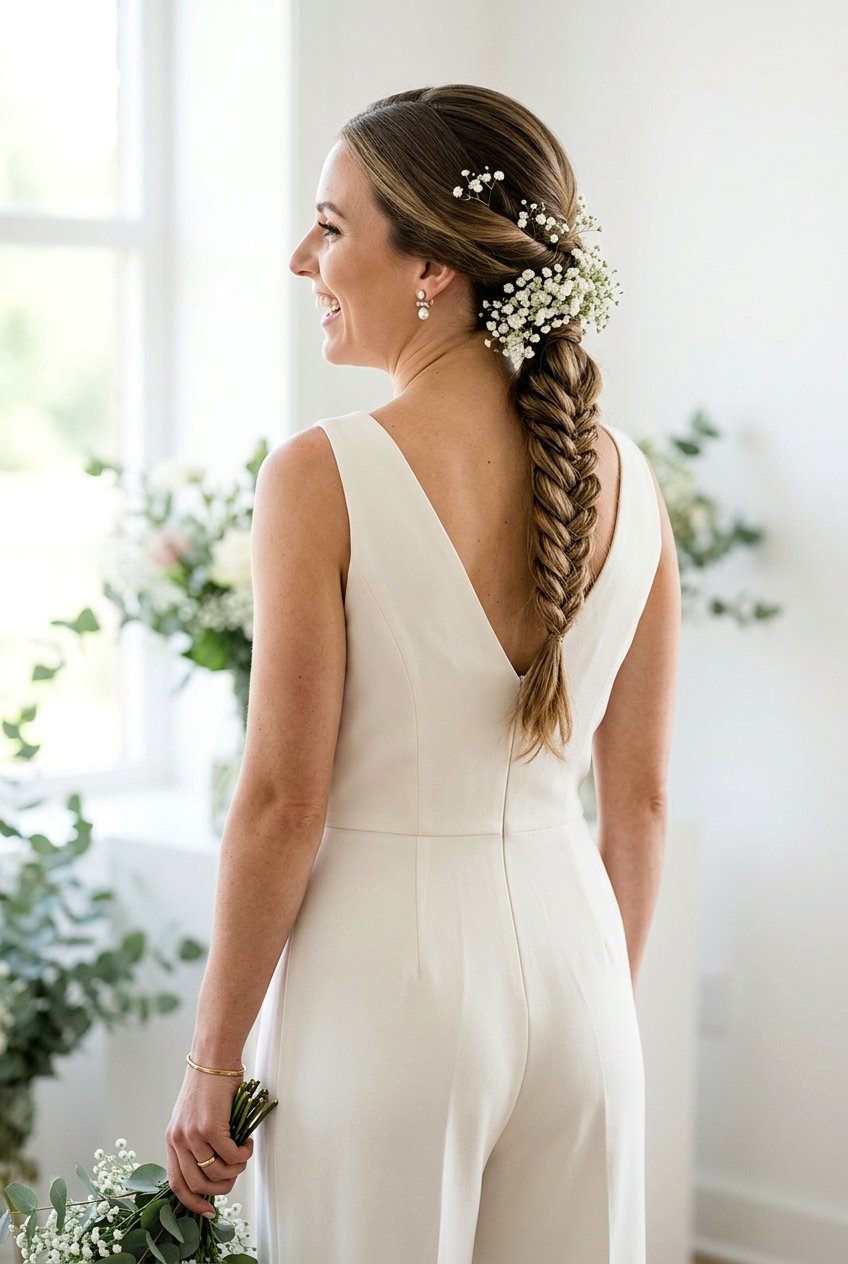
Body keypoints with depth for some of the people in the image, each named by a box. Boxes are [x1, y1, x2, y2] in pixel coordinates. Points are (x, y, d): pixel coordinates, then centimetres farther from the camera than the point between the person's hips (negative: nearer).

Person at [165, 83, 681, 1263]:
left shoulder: (324, 479, -14)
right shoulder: (627, 480, 1)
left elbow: (283, 804, -13)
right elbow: (640, 800, 7)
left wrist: (211, 1064, -3)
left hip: (386, 973, -4)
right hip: (569, 955, 5)